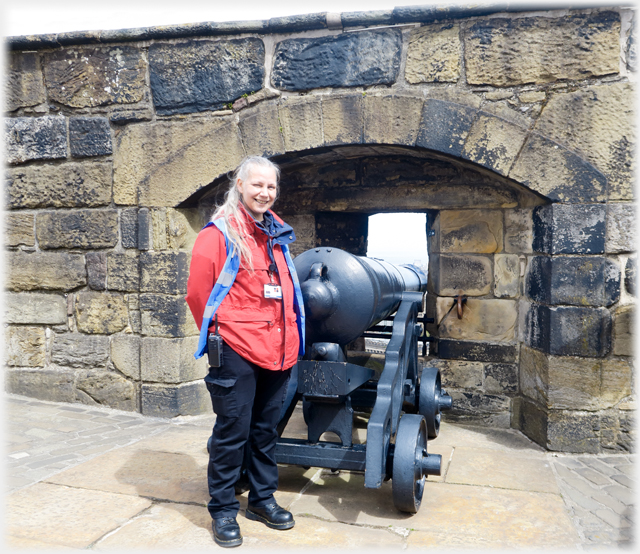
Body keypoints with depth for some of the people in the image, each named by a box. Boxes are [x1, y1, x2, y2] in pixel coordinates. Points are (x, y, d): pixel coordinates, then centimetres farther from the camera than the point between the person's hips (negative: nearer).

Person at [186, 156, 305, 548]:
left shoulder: (278, 235, 13)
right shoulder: (219, 234, -7)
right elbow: (198, 294, -8)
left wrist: (289, 336, 15)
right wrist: (220, 333, 0)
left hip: (278, 351, 6)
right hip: (237, 352, -6)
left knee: (266, 429, 17)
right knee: (232, 431, 3)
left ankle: (263, 498, 33)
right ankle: (223, 511, 20)